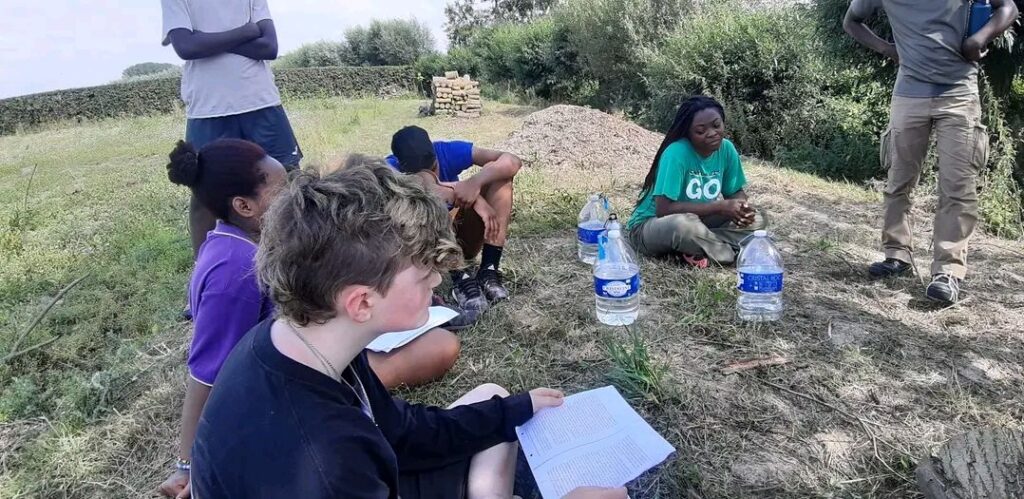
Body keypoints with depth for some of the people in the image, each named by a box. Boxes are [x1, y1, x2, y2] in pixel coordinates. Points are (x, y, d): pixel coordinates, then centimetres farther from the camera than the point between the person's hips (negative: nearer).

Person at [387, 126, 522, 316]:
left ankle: (489, 270, -24)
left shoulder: (448, 151, -14)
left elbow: (513, 161, -24)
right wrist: (475, 199, -40)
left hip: (462, 238, 3)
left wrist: (475, 182, -40)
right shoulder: (391, 169, -20)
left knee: (497, 171, -18)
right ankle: (461, 279, -31)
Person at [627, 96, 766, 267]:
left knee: (756, 219, -5)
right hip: (649, 225, -7)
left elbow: (735, 192, 7)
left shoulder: (727, 149, -7)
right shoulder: (676, 152, -25)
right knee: (685, 224, -39)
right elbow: (663, 209, -30)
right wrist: (720, 206, -28)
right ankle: (732, 253, -13)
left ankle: (693, 249, -14)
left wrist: (743, 207, -18)